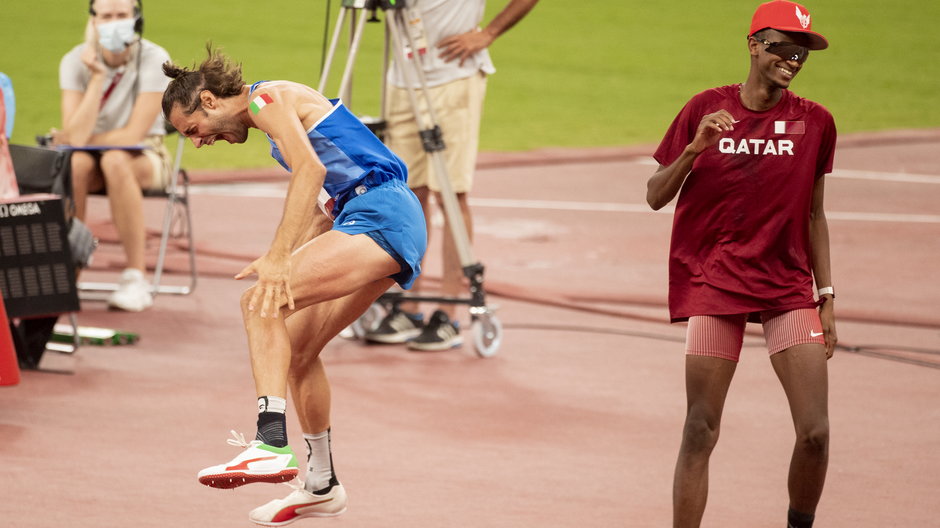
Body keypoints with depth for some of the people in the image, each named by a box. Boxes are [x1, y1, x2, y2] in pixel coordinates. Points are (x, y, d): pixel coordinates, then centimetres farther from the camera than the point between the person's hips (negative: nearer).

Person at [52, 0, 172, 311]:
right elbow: (76, 136, -23)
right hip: (91, 156, 2)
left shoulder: (154, 60, -17)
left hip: (143, 157, -2)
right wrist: (97, 76, -28)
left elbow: (134, 134, -20)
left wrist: (83, 140, -11)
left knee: (115, 160, -38)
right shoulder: (75, 62, -10)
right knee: (74, 162, -35)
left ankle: (135, 278, -34)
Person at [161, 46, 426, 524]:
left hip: (380, 213, -11)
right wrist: (283, 261, 18)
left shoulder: (265, 98, -5)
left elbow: (311, 168, -22)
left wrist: (279, 258, -27)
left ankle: (272, 443, -31)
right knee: (297, 347, 15)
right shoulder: (278, 111, 25)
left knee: (260, 305, -21)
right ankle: (322, 486, 26)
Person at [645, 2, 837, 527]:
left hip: (788, 286, 1)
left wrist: (826, 297, 8)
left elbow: (813, 214, 11)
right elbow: (656, 197, 1)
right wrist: (695, 148, -16)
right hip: (712, 284, -1)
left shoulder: (815, 122, 3)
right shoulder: (707, 109, -1)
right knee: (701, 431, -5)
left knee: (815, 431, -7)